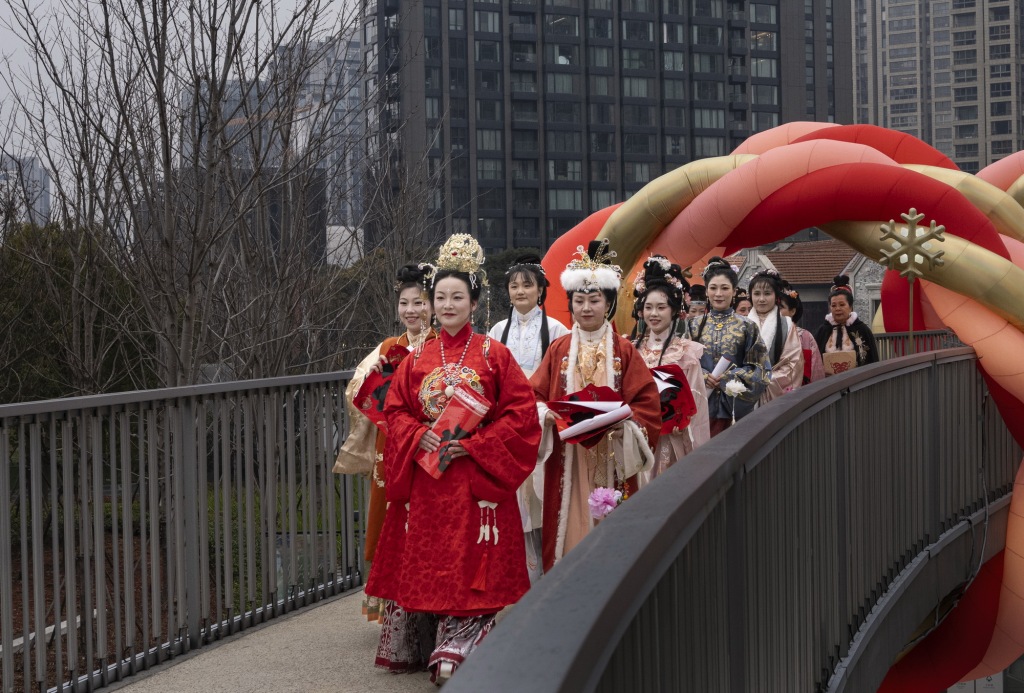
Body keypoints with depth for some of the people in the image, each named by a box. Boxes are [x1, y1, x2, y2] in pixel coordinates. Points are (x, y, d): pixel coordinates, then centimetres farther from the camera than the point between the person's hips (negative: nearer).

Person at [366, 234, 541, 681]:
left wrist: (475, 444, -15)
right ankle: (411, 646, 20)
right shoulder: (417, 359, 7)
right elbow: (394, 410, 10)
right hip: (423, 475, 3)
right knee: (421, 561, 7)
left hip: (477, 478, -3)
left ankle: (455, 653, 3)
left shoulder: (494, 355, -2)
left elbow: (521, 411, -6)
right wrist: (419, 438, -9)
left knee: (468, 565, -3)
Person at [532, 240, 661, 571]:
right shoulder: (558, 349, 6)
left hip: (611, 459, -1)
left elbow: (646, 403, -2)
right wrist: (547, 414, -14)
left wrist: (625, 422, -19)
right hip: (567, 461, 1)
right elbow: (536, 396, 5)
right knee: (569, 527, 2)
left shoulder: (624, 351, 2)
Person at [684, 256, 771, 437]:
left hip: (734, 406, -1)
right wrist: (701, 376, -12)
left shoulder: (746, 327, 3)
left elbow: (759, 369, -1)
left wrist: (727, 378, -13)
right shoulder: (694, 325, 9)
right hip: (701, 404, 1)